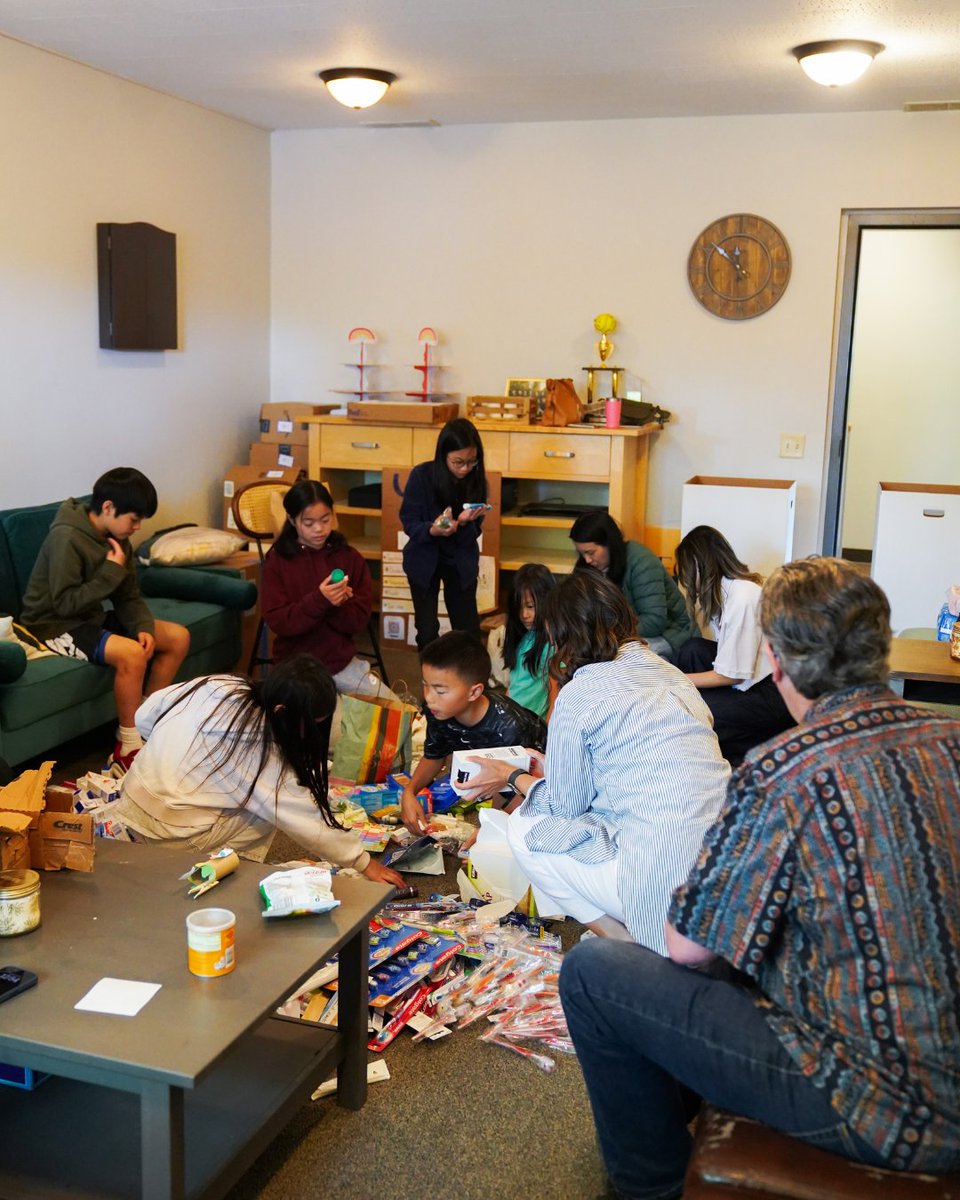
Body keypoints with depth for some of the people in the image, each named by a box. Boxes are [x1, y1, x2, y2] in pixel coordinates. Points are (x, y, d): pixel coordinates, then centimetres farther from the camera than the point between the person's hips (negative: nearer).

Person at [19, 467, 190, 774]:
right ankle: (127, 751, -19)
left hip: (91, 618, 9)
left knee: (178, 637, 2)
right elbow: (64, 603, -26)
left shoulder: (117, 539, 2)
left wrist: (144, 627, -14)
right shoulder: (67, 538, -24)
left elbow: (129, 596, 5)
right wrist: (111, 572, -25)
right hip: (54, 626, -9)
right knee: (132, 653, -33)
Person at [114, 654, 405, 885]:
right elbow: (307, 822, -14)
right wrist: (363, 862, -4)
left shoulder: (217, 684, -4)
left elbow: (145, 716, 6)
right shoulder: (262, 752, -21)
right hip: (170, 838, -7)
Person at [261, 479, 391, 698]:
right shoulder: (277, 561, -6)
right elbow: (277, 621, -14)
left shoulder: (349, 557, 0)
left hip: (342, 660, 2)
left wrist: (337, 605, -24)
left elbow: (360, 619, -2)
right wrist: (319, 601, -28)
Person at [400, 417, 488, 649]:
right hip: (424, 560, -2)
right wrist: (432, 530, -37)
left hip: (461, 561, 2)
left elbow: (473, 534, -8)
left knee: (469, 631, 1)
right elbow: (409, 523, -16)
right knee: (427, 632, 0)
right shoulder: (421, 476, -18)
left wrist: (464, 523, -31)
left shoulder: (476, 480, -11)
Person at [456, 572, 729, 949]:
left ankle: (624, 940, 7)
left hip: (666, 882, -8)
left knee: (523, 828, 12)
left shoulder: (578, 695, -8)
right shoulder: (668, 671, 12)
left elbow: (564, 805, 3)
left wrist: (514, 777, 22)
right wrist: (554, 766, 35)